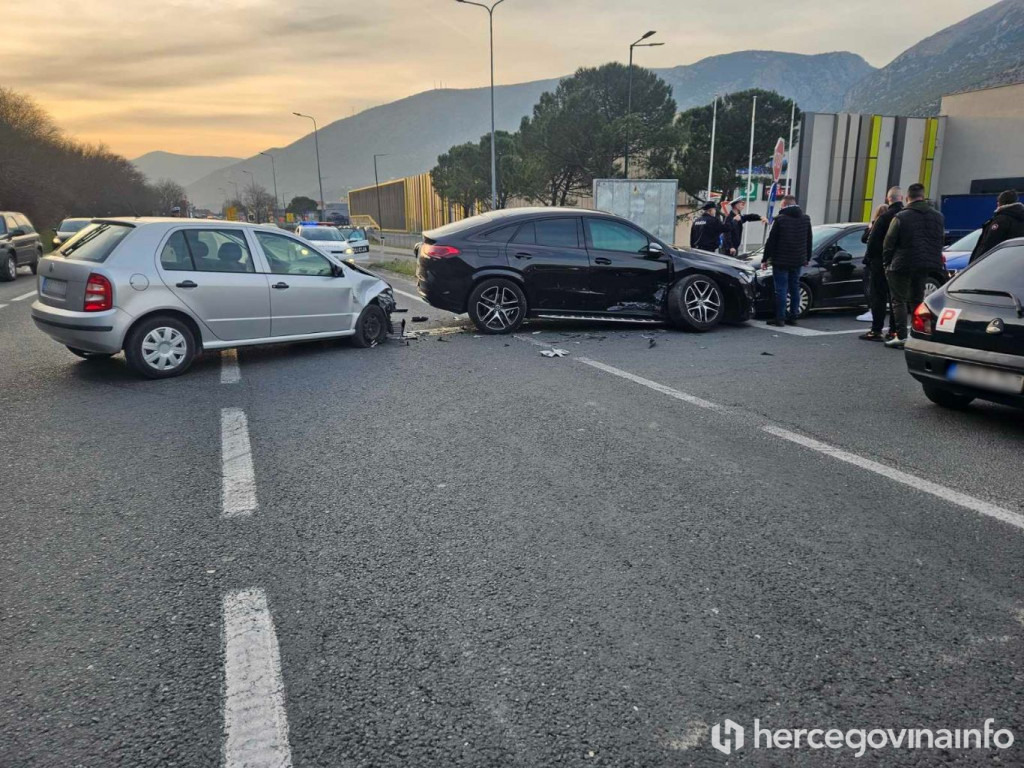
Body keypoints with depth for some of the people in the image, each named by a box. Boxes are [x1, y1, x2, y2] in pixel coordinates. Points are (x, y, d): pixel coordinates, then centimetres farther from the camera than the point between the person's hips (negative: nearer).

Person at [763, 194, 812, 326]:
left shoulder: (780, 219, -11)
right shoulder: (806, 219, 9)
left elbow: (771, 240, -10)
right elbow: (809, 241, 15)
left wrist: (766, 258, -4)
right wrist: (807, 258, 23)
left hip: (781, 261, -6)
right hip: (798, 261, 6)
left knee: (781, 289, -4)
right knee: (794, 288, 12)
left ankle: (780, 318, -4)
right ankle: (793, 317, 15)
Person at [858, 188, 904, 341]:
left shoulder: (884, 217, -14)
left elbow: (872, 240, -14)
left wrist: (868, 258, -3)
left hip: (880, 262, -5)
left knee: (878, 296, -2)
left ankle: (876, 330, -4)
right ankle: (894, 329, 14)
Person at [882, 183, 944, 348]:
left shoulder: (900, 217, -11)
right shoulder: (938, 217, 8)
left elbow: (888, 243, -9)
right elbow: (940, 241, 13)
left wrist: (887, 263, 1)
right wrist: (933, 258, 20)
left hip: (902, 265, -6)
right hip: (926, 265, 6)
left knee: (899, 300, 0)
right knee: (917, 300, 16)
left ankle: (901, 336, -6)